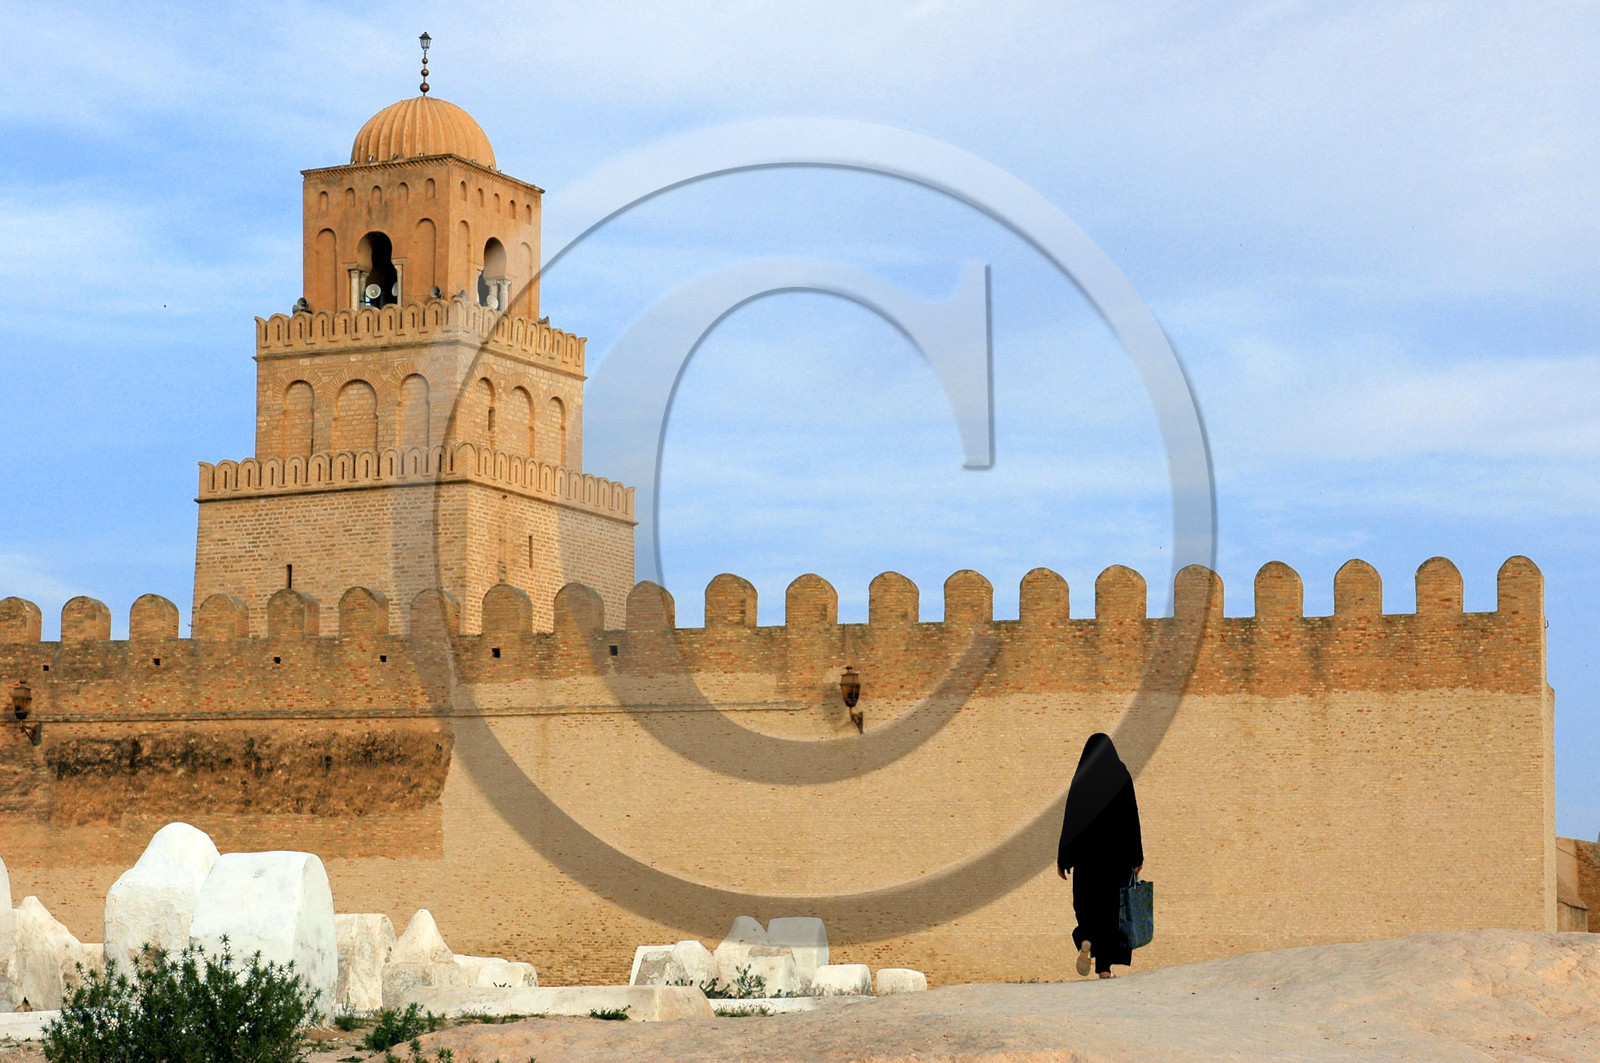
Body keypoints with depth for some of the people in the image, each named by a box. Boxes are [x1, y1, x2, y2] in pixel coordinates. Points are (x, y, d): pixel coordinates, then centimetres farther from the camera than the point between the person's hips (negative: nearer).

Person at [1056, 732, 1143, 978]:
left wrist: (1063, 858, 2)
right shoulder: (1122, 777, -2)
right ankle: (1104, 965, 1)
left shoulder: (1080, 780, -2)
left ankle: (1086, 940, -14)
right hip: (1117, 852, 0)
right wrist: (1136, 856, 3)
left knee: (1087, 901, 15)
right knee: (1110, 904, 6)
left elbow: (1070, 819, -3)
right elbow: (1132, 817, -3)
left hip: (1087, 850, 0)